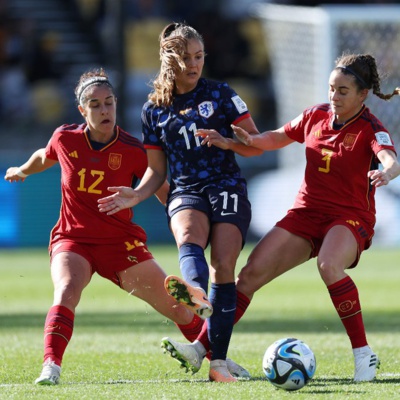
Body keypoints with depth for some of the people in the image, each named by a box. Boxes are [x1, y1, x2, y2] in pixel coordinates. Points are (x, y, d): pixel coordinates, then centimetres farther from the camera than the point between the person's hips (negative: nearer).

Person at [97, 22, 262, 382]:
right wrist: (137, 196, -2)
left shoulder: (220, 94, 7)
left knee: (223, 267, -17)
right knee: (189, 237, -34)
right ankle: (195, 294, -69)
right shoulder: (154, 110, 14)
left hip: (228, 188, -1)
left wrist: (226, 141, -12)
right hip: (185, 191, 1)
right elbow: (157, 170, 17)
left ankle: (218, 361, -16)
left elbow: (257, 144, 7)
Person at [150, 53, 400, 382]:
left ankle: (363, 353, -27)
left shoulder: (370, 129, -12)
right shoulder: (315, 116, 5)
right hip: (306, 214, 5)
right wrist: (251, 140, 1)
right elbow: (280, 137, 22)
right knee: (252, 272, -9)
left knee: (328, 265, -37)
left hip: (351, 218, -5)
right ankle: (202, 348, -6)